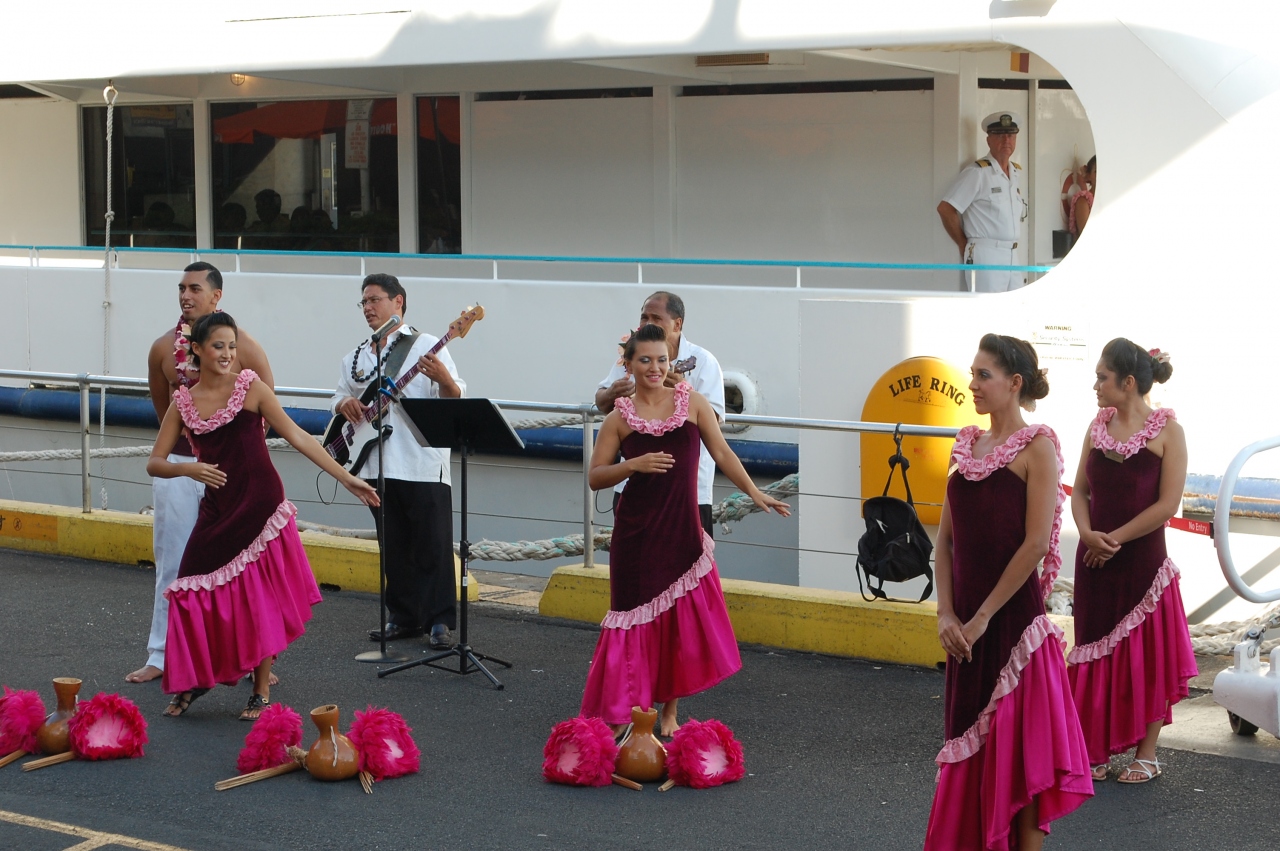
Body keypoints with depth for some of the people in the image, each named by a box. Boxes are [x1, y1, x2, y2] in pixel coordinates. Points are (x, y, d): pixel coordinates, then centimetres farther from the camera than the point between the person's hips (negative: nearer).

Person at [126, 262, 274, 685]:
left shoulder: (243, 346, -5)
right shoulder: (164, 347, 3)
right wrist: (190, 438, 13)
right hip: (177, 463, 2)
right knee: (172, 563, 5)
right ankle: (161, 656, 11)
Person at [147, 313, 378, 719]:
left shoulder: (250, 387, -4)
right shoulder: (183, 402, 4)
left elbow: (296, 436, -6)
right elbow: (154, 463, 5)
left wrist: (347, 478, -10)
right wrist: (188, 468, -17)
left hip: (260, 507, -3)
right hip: (217, 510, 3)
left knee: (259, 601, 1)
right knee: (196, 593, -1)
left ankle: (262, 693, 13)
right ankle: (194, 679, 21)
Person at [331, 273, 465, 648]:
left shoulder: (427, 347, -1)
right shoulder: (357, 357, 17)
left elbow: (456, 402, -6)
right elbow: (339, 397, 23)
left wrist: (443, 378, -28)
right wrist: (345, 404, 0)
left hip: (423, 466, -6)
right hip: (376, 466, 6)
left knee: (433, 545, -5)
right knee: (394, 547, 11)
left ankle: (440, 621, -2)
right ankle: (405, 617, 18)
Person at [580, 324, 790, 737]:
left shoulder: (692, 401, 4)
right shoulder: (620, 417, 2)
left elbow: (722, 453, 6)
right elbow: (595, 477, 1)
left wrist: (755, 493, 0)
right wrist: (633, 465, -15)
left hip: (683, 529, 1)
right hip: (637, 532, -1)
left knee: (683, 620, 3)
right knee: (637, 617, 2)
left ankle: (669, 712, 16)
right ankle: (620, 714, 12)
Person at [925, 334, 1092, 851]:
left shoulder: (1036, 447, -9)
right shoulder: (968, 445, 11)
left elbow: (1036, 544, -16)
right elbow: (946, 537, 9)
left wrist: (983, 617, -14)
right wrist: (946, 613, -2)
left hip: (1013, 615, -7)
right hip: (966, 622, 7)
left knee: (1016, 742, 0)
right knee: (972, 739, 14)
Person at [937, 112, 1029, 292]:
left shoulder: (1017, 173, 14)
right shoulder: (977, 173, -8)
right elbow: (945, 209, -11)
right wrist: (965, 246, -4)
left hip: (1012, 257, 8)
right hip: (985, 257, -8)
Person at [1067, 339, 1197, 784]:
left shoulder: (1167, 430, -8)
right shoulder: (1099, 425, 6)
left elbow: (1167, 504, -13)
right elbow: (1080, 490, 7)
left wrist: (1115, 538, -14)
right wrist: (1088, 534, -12)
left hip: (1143, 560, -4)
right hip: (1095, 562, 5)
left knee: (1146, 655, 4)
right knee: (1097, 653, 9)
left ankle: (1146, 754, 15)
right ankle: (1098, 751, 19)